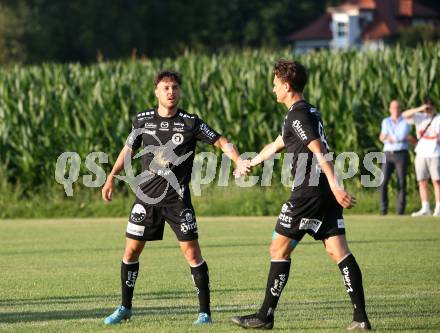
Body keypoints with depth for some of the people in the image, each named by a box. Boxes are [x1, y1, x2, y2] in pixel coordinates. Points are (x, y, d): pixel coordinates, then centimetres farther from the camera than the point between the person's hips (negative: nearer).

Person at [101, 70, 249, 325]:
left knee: (191, 250, -9)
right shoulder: (143, 121, 3)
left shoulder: (190, 122, -7)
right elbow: (129, 149, 18)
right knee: (131, 250, 5)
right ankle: (125, 308, 20)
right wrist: (111, 178, 17)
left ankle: (205, 312, -3)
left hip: (177, 197, -3)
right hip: (147, 196, 3)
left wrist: (239, 162, -20)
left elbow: (222, 142, -4)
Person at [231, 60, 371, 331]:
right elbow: (275, 146, 35)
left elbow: (320, 152, -21)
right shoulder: (309, 111, 20)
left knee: (279, 249, 0)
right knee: (338, 251, 3)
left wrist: (335, 187, -29)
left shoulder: (298, 115, -10)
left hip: (309, 193, -9)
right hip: (327, 193, 9)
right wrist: (249, 164, 48)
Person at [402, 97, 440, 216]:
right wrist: (419, 109, -13)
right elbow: (405, 115, -3)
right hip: (421, 154, 3)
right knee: (422, 182, 3)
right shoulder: (420, 117, 10)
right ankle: (425, 209, 8)